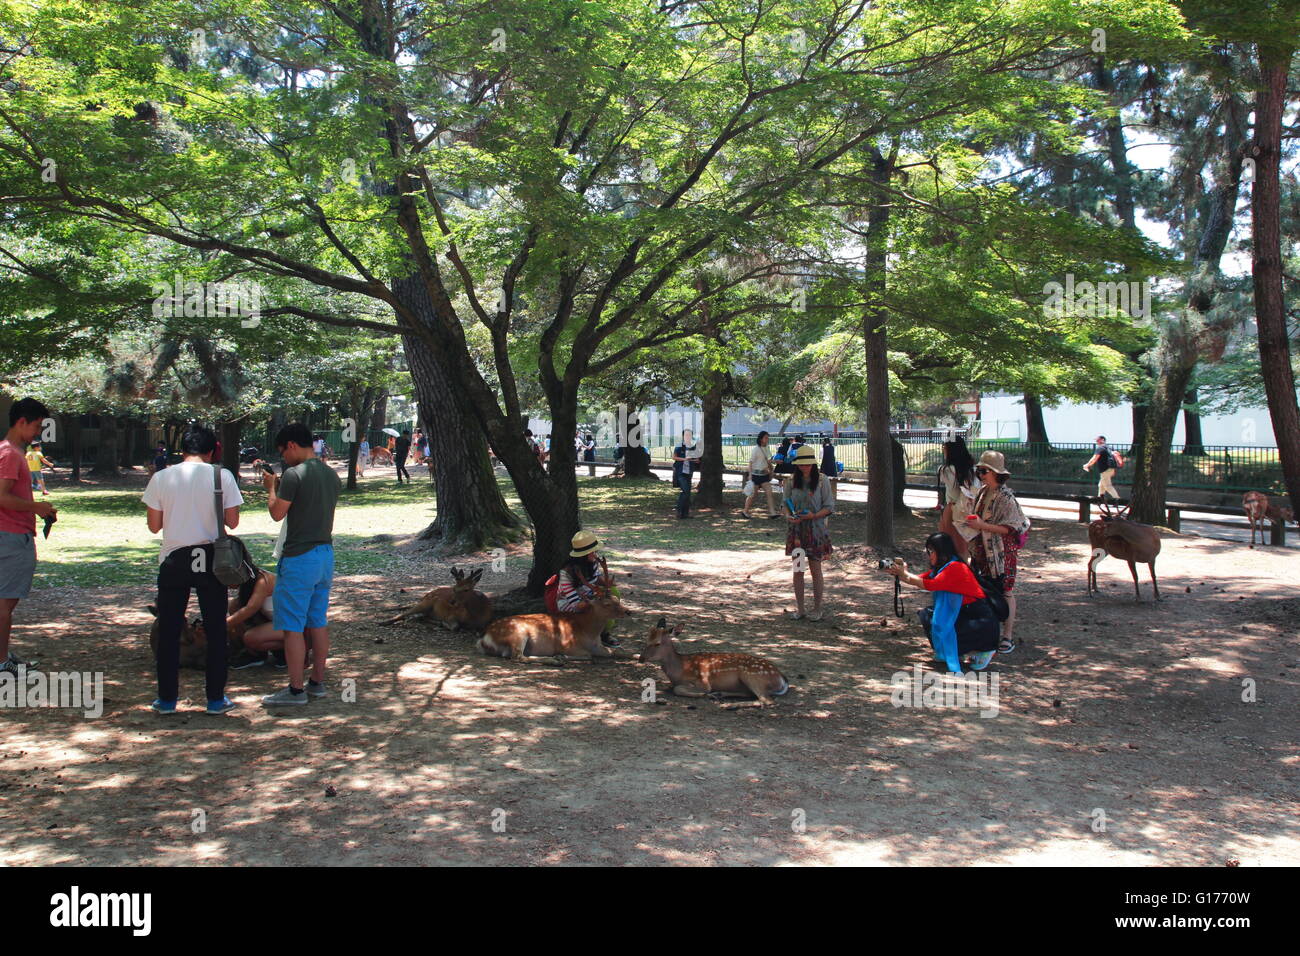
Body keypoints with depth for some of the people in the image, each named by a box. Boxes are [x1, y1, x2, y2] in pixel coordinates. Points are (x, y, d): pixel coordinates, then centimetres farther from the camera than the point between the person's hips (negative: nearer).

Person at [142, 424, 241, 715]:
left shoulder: (161, 478, -3)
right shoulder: (222, 476, -5)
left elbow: (154, 525, 1)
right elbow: (232, 521, -3)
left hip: (174, 560, 1)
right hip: (211, 560, 0)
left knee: (169, 631, 11)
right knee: (215, 631, 9)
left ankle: (167, 699, 16)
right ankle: (216, 699, 13)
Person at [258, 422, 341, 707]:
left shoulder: (294, 474, -15)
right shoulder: (331, 475, 10)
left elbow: (277, 513, -11)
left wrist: (271, 487, 6)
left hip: (299, 557, -8)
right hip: (326, 553, 8)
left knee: (292, 627, -1)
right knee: (318, 622, 14)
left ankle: (295, 690, 2)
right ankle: (317, 682, 21)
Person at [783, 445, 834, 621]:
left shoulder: (821, 482, -4)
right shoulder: (792, 482, 3)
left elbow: (829, 507, -4)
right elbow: (786, 504, 9)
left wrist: (813, 515, -20)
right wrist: (789, 517, -12)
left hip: (816, 530, -3)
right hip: (796, 529, 3)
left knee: (816, 570, 4)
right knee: (798, 570, 6)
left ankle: (817, 610, 15)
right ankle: (799, 609, 16)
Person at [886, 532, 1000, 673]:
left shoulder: (956, 567, -20)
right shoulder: (941, 567, 10)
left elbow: (930, 585, -27)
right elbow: (920, 580, 7)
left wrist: (905, 574, -18)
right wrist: (897, 573, -5)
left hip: (981, 623, -9)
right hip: (963, 614, 9)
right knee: (925, 615, 1)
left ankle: (983, 651, -1)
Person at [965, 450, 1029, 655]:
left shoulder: (1006, 497, -17)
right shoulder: (983, 492, 8)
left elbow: (1008, 529, -21)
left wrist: (982, 525, -25)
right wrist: (972, 521, 5)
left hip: (1002, 552, -7)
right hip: (984, 550, 8)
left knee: (1004, 591, -1)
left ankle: (1008, 636, 5)